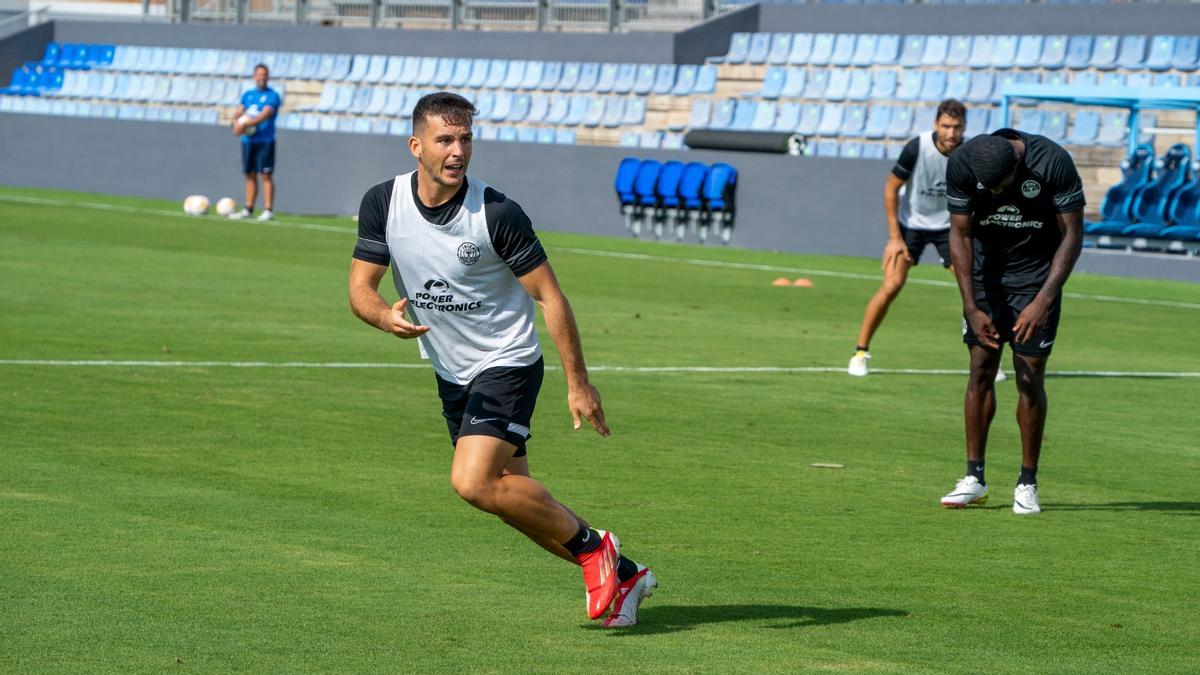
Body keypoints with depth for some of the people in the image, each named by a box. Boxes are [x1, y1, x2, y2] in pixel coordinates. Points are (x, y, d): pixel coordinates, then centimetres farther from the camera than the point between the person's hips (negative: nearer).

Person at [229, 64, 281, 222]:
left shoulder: (272, 96, -4)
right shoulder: (248, 95, 16)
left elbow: (265, 115, -17)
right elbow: (238, 113, 10)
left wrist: (246, 124, -28)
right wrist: (236, 123, -13)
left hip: (265, 141, -6)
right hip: (248, 141, 6)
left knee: (266, 175, -9)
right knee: (250, 175, 10)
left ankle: (268, 210, -9)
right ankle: (248, 209, 16)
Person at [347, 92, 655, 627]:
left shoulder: (496, 214, -20)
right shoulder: (383, 203, -8)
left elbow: (550, 296, -14)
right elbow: (360, 286, -6)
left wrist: (578, 383, -15)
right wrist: (387, 316, -30)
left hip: (508, 364, -6)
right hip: (451, 375, 6)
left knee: (473, 482, -23)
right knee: (513, 496, 9)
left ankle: (590, 545, -4)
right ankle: (622, 575, 24)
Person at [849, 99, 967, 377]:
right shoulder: (917, 148, -25)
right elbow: (891, 188, -14)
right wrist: (894, 237, -15)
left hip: (949, 226, 2)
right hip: (910, 223, -2)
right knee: (892, 285, -15)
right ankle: (860, 352, 0)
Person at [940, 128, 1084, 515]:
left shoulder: (1053, 163, -26)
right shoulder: (962, 164, -19)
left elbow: (1072, 236, -18)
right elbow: (960, 234, -10)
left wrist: (1044, 301, -25)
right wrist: (971, 307, -14)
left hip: (1038, 274, -2)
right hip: (986, 270, 2)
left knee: (1030, 377, -6)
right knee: (980, 370, -3)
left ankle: (1027, 484, 3)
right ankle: (974, 478, 4)